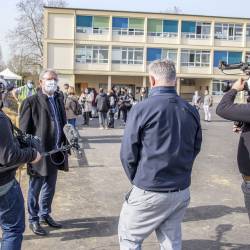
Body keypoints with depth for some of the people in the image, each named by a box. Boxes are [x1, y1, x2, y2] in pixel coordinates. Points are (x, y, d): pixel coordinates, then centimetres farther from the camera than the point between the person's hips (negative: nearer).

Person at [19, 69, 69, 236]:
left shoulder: (59, 100, 11)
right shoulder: (31, 102, -9)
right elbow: (24, 131, -10)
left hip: (56, 153, 6)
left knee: (50, 188, 18)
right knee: (35, 189, 9)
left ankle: (45, 215, 35)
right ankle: (34, 220, 24)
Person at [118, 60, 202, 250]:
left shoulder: (142, 109, -14)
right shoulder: (191, 111, 1)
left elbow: (128, 153, -9)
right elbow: (195, 148, 10)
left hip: (150, 192, -5)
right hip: (182, 191, 5)